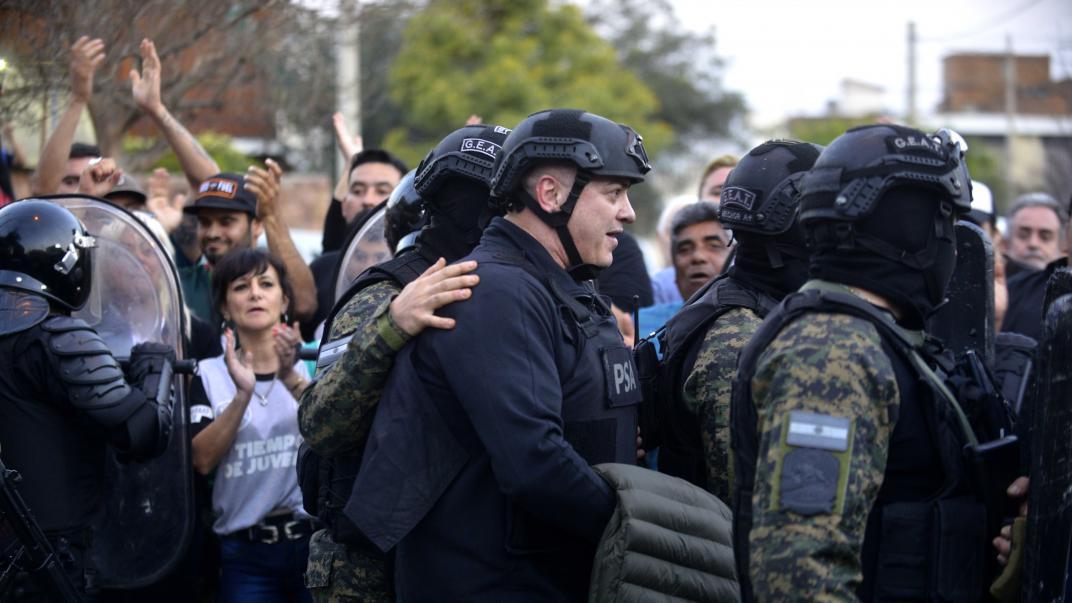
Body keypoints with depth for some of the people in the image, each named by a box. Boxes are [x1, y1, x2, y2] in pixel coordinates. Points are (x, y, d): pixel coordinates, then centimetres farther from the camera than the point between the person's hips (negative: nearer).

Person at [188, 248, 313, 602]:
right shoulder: (210, 374, 6)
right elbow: (203, 460, -6)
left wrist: (292, 380, -26)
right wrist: (243, 395, -19)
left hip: (316, 540, 0)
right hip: (245, 551, 0)